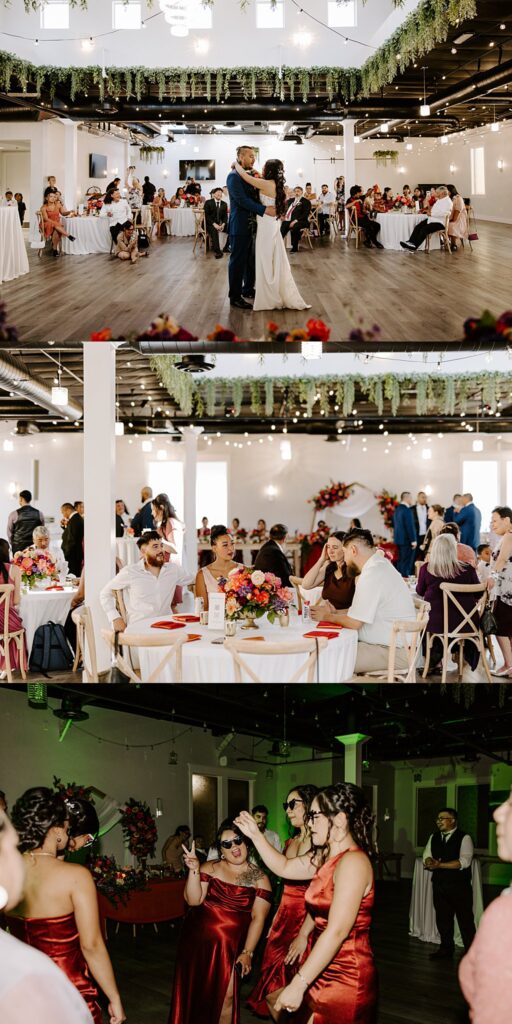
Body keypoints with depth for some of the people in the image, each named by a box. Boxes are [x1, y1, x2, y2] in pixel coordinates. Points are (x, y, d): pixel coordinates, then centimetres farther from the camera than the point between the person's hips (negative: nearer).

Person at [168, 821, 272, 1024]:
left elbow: (258, 918, -5)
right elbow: (193, 900, -6)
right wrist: (193, 870, -18)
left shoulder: (259, 878, -2)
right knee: (195, 994, 10)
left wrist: (247, 953, -11)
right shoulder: (210, 868, 2)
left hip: (230, 946, -2)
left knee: (226, 997, -9)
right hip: (197, 939, 2)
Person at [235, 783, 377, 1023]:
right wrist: (255, 835, 13)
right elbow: (284, 868, 22)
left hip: (345, 976, -9)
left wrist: (299, 984, -27)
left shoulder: (353, 861, -20)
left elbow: (337, 931, -26)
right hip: (325, 969, 9)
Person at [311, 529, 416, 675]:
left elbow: (354, 622, -16)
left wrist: (327, 616, 0)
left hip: (395, 652, -10)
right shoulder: (380, 566, 15)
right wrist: (333, 612, 13)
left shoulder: (373, 574, -18)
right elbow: (361, 612, 21)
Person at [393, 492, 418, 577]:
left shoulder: (397, 509, 11)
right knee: (407, 562, -6)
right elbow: (410, 526, -19)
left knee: (400, 561, 14)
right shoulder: (407, 510, -17)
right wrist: (413, 540, -16)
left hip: (398, 538, 9)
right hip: (407, 540, -9)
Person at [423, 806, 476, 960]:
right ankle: (446, 949, 24)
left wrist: (440, 865, -22)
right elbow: (427, 857, 5)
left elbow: (464, 862, -18)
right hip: (439, 885, 5)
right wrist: (431, 863, -19)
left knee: (465, 919, 1)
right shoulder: (434, 837, 11)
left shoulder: (464, 838, -8)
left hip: (459, 885, -5)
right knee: (443, 918, 12)